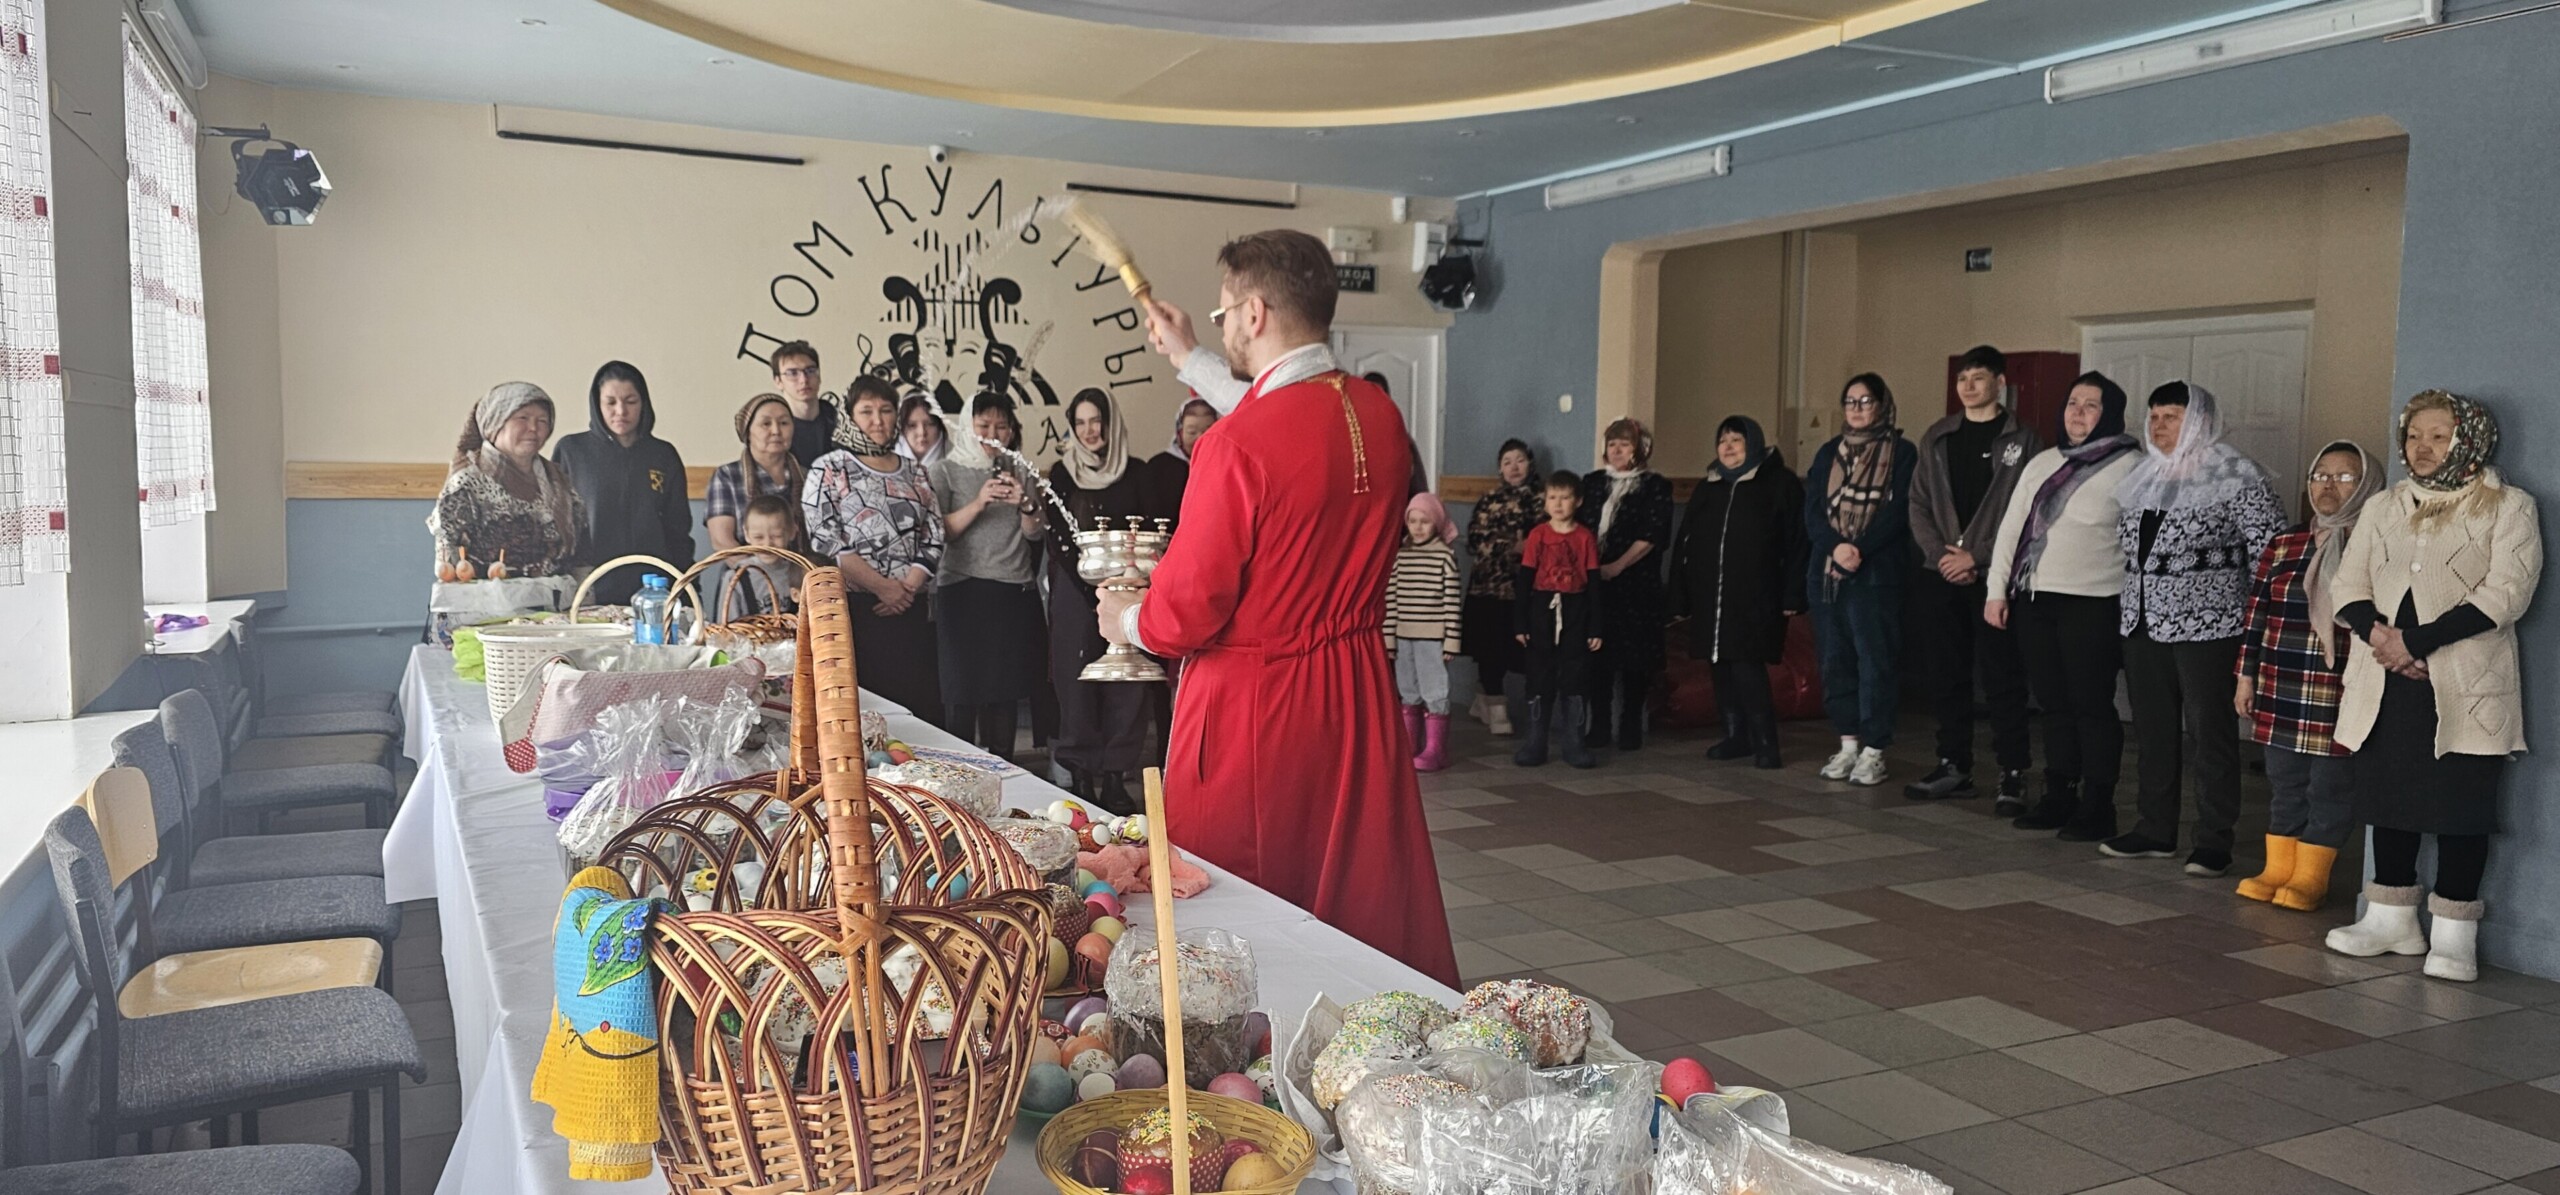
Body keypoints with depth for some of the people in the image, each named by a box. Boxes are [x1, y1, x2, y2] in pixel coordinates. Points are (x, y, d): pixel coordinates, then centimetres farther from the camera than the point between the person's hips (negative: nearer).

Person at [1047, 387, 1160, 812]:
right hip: (1075, 590, 0)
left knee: (1125, 685, -2)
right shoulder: (1062, 473, 8)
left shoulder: (1134, 473, 8)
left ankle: (1115, 777, 4)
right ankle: (1081, 774, 6)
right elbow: (1056, 538, 2)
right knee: (1076, 681, -2)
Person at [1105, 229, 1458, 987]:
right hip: (1358, 702, 7)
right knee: (1366, 908, 15)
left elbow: (1185, 616, -16)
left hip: (1249, 710, -6)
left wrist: (1125, 620, 7)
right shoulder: (1382, 417, 1)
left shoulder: (1235, 446, -21)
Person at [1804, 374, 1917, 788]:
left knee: (1875, 661, -6)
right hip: (1826, 571, 5)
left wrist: (1860, 549, -18)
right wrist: (1836, 547, -13)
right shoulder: (1828, 453, 15)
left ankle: (1873, 751, -2)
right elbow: (1812, 510, 5)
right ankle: (1848, 745, 14)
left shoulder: (1902, 452, 3)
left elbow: (1898, 511, -7)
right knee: (1835, 660, 6)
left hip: (1877, 572, -4)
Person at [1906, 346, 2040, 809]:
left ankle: (2012, 775, 2)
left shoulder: (2021, 439, 1)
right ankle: (1953, 766, 18)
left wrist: (1976, 556, -12)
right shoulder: (1937, 438, 13)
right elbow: (1919, 503, 10)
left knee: (2002, 678, -3)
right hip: (1941, 577, 4)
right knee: (1947, 675, 9)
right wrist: (1940, 553, -5)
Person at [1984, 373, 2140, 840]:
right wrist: (1996, 589, 8)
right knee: (2054, 703, 12)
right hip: (2034, 600, 6)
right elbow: (2011, 526, 15)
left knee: (2091, 705, -1)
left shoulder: (2129, 467, -3)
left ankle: (2097, 807, 8)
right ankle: (2058, 797, 21)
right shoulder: (2042, 463, 15)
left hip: (2092, 604, -6)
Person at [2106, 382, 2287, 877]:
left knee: (2210, 733, -1)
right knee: (2153, 730, 11)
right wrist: (2127, 613, 20)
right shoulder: (2144, 477, 14)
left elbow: (2271, 550, -10)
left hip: (2205, 626, -7)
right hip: (2143, 625, 7)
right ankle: (2155, 831, 21)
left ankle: (2214, 841, 6)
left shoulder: (2235, 477, -8)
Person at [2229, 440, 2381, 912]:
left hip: (2339, 697, -4)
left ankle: (2310, 876, 15)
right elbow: (2255, 618, 12)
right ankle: (2277, 869, 22)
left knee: (2330, 788, 5)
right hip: (2280, 693, 5)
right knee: (2284, 785, 13)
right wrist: (2246, 677, 10)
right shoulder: (2282, 547, 9)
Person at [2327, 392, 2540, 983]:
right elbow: (2350, 586, 10)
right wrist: (2377, 631, -12)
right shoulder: (2383, 509, 16)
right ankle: (2392, 919, 20)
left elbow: (2506, 592, -11)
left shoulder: (2508, 508, 1)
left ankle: (2453, 934, 5)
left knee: (2460, 806, -3)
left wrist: (2417, 640, -17)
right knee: (2389, 797, 9)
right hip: (2387, 682, 5)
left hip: (2466, 687, -4)